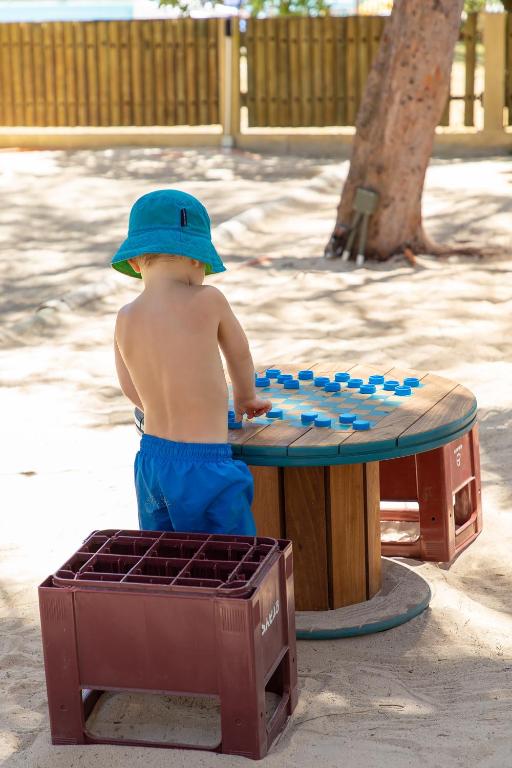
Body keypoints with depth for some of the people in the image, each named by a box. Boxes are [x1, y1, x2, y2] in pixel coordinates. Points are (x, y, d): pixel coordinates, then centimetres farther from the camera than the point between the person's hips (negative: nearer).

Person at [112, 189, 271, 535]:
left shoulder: (125, 319, -1)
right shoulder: (208, 301, -12)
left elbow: (131, 389, 10)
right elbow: (240, 354, 5)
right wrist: (245, 399, 25)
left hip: (151, 459, 6)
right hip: (203, 466, -5)